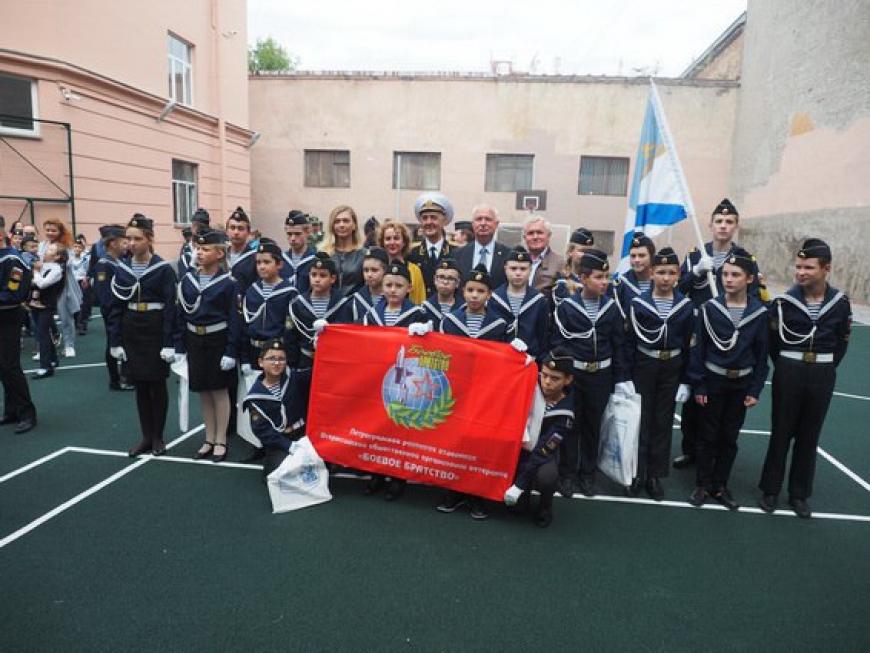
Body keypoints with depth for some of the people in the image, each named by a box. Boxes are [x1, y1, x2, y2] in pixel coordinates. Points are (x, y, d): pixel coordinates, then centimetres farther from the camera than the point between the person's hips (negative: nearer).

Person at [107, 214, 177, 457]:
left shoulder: (163, 268, -10)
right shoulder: (121, 268, 3)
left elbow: (170, 307, -10)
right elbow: (116, 306, 5)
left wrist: (169, 342, -14)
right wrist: (115, 341, 0)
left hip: (155, 330, -4)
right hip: (131, 331, 4)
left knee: (157, 384, 6)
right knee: (139, 385, 10)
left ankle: (158, 437, 19)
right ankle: (146, 436, 21)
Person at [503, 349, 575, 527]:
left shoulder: (564, 413, -23)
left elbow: (542, 451, -24)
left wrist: (519, 484, -26)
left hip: (543, 454, -4)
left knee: (546, 476, -36)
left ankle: (545, 505, 3)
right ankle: (524, 495, 8)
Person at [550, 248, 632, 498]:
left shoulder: (612, 307, 0)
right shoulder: (566, 307, -9)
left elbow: (619, 345, 4)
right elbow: (557, 343, -7)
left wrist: (622, 378, 3)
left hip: (601, 375, 3)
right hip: (572, 373, -2)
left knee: (593, 425, 12)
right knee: (570, 424, 7)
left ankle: (588, 473, 27)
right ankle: (567, 474, 21)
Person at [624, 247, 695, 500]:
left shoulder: (685, 305, -2)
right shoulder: (638, 303, -8)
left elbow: (688, 344, 3)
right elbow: (629, 341, -5)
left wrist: (685, 380, 2)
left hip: (672, 368, 2)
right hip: (644, 366, -2)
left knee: (663, 422, 9)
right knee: (641, 420, 3)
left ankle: (655, 475, 20)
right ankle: (637, 473, 17)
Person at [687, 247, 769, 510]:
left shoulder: (760, 312, -5)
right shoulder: (709, 308, -10)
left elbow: (761, 354, 0)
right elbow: (698, 349, -7)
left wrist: (755, 390, -2)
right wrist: (697, 386, -8)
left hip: (741, 385, 2)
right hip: (712, 382, -2)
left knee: (729, 438, 12)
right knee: (707, 436, 8)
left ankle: (720, 486, 26)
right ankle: (702, 485, 22)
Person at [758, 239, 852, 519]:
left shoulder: (840, 302, -4)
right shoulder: (784, 301, -10)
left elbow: (842, 341, 8)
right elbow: (773, 340, 0)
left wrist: (826, 368, 6)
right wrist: (785, 367, 4)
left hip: (822, 376, 2)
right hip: (789, 372, -2)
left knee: (809, 436, 11)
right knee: (781, 432, 7)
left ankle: (799, 494, 24)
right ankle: (770, 489, 20)